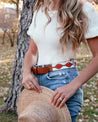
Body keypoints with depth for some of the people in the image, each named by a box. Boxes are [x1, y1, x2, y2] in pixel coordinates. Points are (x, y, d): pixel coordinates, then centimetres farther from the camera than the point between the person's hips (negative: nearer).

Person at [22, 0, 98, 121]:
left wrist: (73, 86, -20)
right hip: (37, 81, 6)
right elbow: (32, 52, 14)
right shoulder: (40, 10, 10)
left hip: (63, 81, -5)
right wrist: (26, 73, -7)